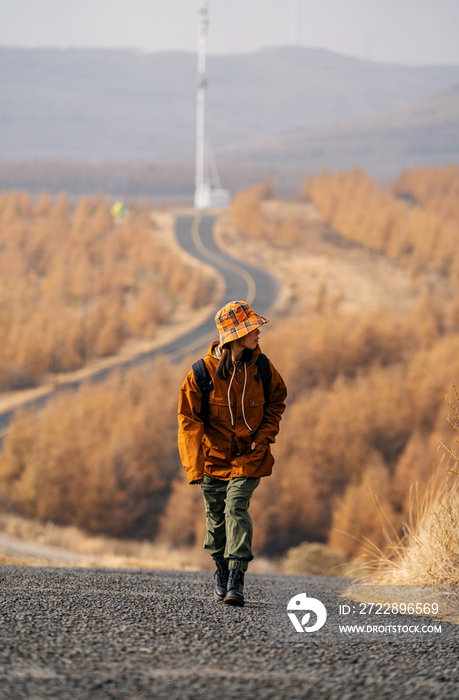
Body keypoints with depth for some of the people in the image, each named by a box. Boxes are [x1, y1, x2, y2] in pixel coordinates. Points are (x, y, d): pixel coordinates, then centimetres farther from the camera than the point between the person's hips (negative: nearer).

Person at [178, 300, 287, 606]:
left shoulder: (262, 368, -6)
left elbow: (276, 402, 12)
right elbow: (189, 419, -7)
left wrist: (263, 436, -2)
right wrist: (194, 465, -14)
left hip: (249, 456, 0)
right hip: (214, 455, 0)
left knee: (237, 508, -17)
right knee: (216, 516, 10)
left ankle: (236, 578, -19)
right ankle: (222, 569, 34)